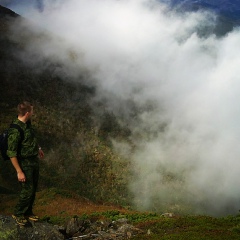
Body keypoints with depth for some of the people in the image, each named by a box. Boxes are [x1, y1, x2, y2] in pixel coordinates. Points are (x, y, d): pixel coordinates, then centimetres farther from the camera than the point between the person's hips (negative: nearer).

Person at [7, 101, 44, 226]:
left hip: (34, 160, 8)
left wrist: (38, 148, 30)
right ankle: (18, 214, 19)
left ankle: (28, 212, 33)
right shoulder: (15, 130, -28)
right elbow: (11, 153, -24)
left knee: (33, 189, 16)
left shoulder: (27, 123, -1)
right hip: (25, 164, -8)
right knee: (27, 190, -2)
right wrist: (19, 172, -22)